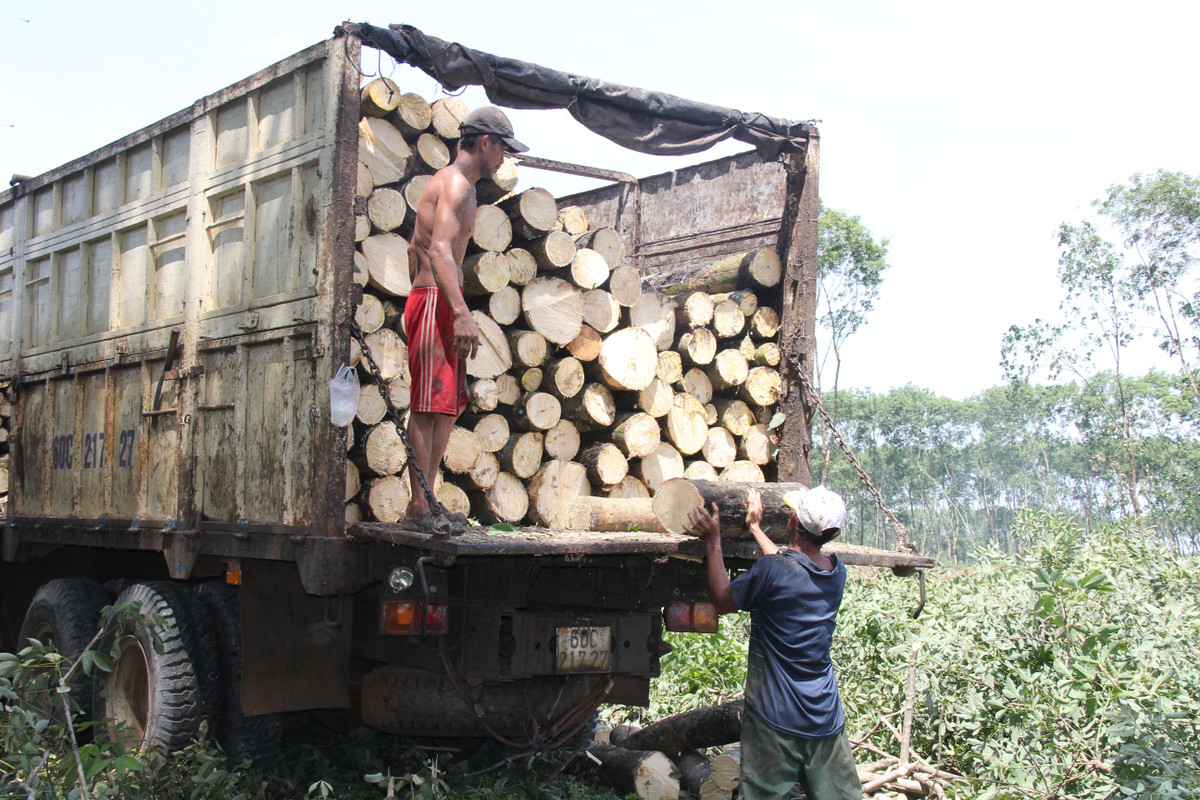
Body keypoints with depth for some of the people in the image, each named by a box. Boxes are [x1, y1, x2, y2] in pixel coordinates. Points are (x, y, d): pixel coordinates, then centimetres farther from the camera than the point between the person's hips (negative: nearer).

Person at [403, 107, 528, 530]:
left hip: (428, 301, 11)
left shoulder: (445, 181, 23)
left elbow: (416, 248, 29)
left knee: (447, 407, 10)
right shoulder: (457, 184, -10)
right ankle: (418, 508, -14)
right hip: (437, 304, -11)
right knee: (429, 407, -13)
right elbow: (441, 249, -25)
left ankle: (425, 503, 11)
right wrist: (461, 312, -34)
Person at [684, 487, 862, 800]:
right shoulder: (837, 572, 2)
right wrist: (756, 528, 34)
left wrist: (713, 542, 5)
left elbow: (722, 601, -1)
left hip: (775, 719, -5)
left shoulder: (771, 570, -18)